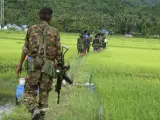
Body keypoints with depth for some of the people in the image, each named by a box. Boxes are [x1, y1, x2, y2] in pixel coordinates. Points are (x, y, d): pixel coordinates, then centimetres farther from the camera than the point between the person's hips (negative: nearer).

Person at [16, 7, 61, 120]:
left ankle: (35, 111, -21)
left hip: (34, 66, -1)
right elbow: (58, 52, 4)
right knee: (44, 94, 12)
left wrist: (20, 64, 14)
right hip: (48, 67, 1)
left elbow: (26, 48, 6)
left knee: (29, 93, 6)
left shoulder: (32, 29, 5)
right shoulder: (55, 32, 4)